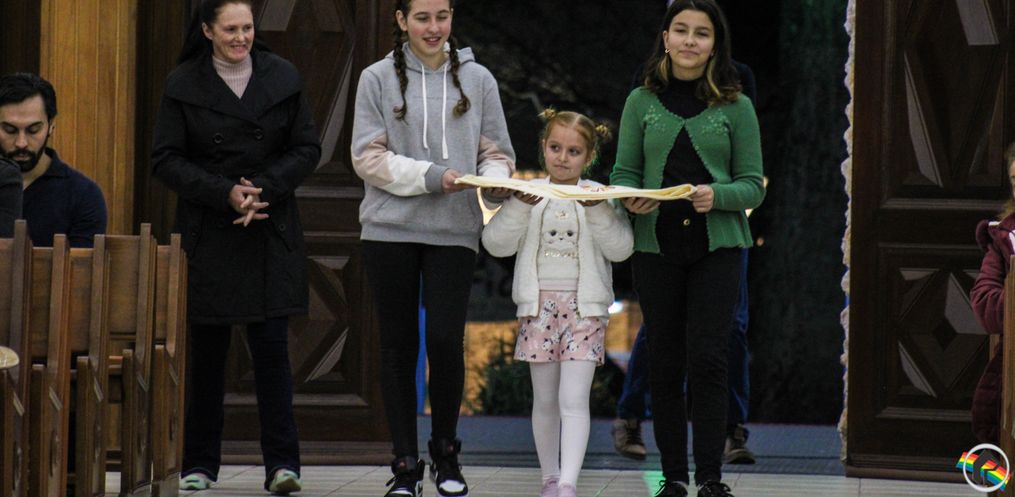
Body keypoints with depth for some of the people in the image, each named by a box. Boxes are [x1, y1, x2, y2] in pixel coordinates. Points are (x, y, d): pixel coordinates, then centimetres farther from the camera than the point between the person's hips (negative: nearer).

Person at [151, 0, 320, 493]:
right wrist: (225, 193, -14)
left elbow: (307, 150, 4)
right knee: (207, 349, 4)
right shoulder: (183, 84, 0)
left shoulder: (283, 77, 3)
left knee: (271, 345, -6)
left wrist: (264, 189, -12)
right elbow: (166, 159, -2)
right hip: (207, 232, 0)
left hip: (271, 232, 0)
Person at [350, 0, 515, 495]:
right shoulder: (377, 79, 4)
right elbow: (368, 157, -3)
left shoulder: (477, 79, 9)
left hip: (455, 231, 0)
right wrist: (431, 176, -14)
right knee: (398, 346, 4)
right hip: (390, 230, 0)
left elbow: (495, 153, 11)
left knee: (445, 339, -10)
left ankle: (446, 452, 11)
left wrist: (496, 181, -12)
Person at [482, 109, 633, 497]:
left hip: (584, 307, -2)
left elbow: (621, 248, -5)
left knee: (574, 399, -12)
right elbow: (496, 244, -2)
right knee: (545, 400, 8)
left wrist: (596, 211, -16)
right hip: (538, 305, 2)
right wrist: (520, 206, -14)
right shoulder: (528, 194, 5)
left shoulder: (599, 197, 3)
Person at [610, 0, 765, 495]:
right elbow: (624, 172, 9)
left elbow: (753, 185, 2)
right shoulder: (642, 101, 7)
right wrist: (631, 199, -13)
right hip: (656, 245, 2)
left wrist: (717, 195, -18)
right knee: (664, 365, 4)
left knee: (707, 360, -9)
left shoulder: (735, 106, 3)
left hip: (716, 246, -2)